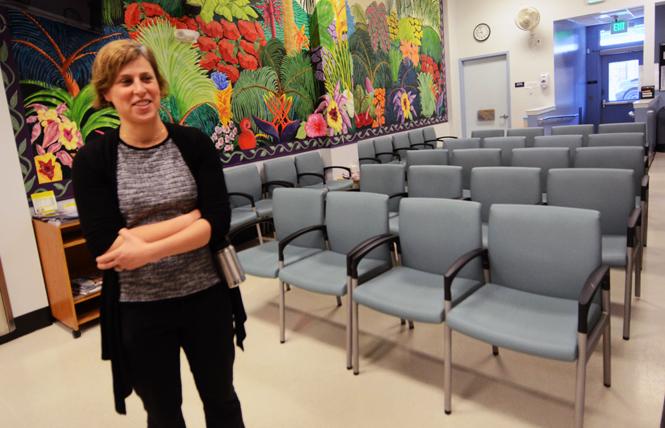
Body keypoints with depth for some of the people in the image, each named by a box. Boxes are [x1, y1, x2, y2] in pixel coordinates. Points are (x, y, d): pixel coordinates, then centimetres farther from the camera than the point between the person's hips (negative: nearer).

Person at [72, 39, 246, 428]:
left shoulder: (195, 143, -5)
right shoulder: (93, 159, -7)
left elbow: (219, 222, -14)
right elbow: (105, 245, -17)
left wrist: (147, 249, -24)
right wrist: (191, 216, -19)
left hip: (207, 297, 1)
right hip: (139, 309, 0)